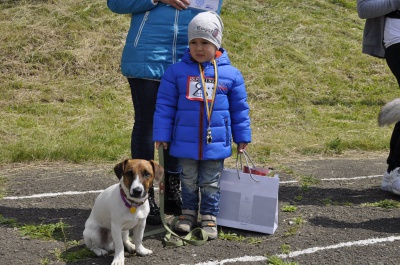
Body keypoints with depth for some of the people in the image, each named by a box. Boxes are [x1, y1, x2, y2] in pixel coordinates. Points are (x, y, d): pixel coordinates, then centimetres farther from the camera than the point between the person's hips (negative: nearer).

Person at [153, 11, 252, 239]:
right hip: (185, 142, 0)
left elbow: (240, 109, 6)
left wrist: (242, 137, 8)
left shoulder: (231, 74, -3)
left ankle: (209, 217, 22)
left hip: (216, 143, 0)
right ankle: (189, 212, 31)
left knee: (210, 184, 10)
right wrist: (162, 134, -2)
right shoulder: (177, 71, -5)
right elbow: (165, 106, -1)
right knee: (189, 181, 16)